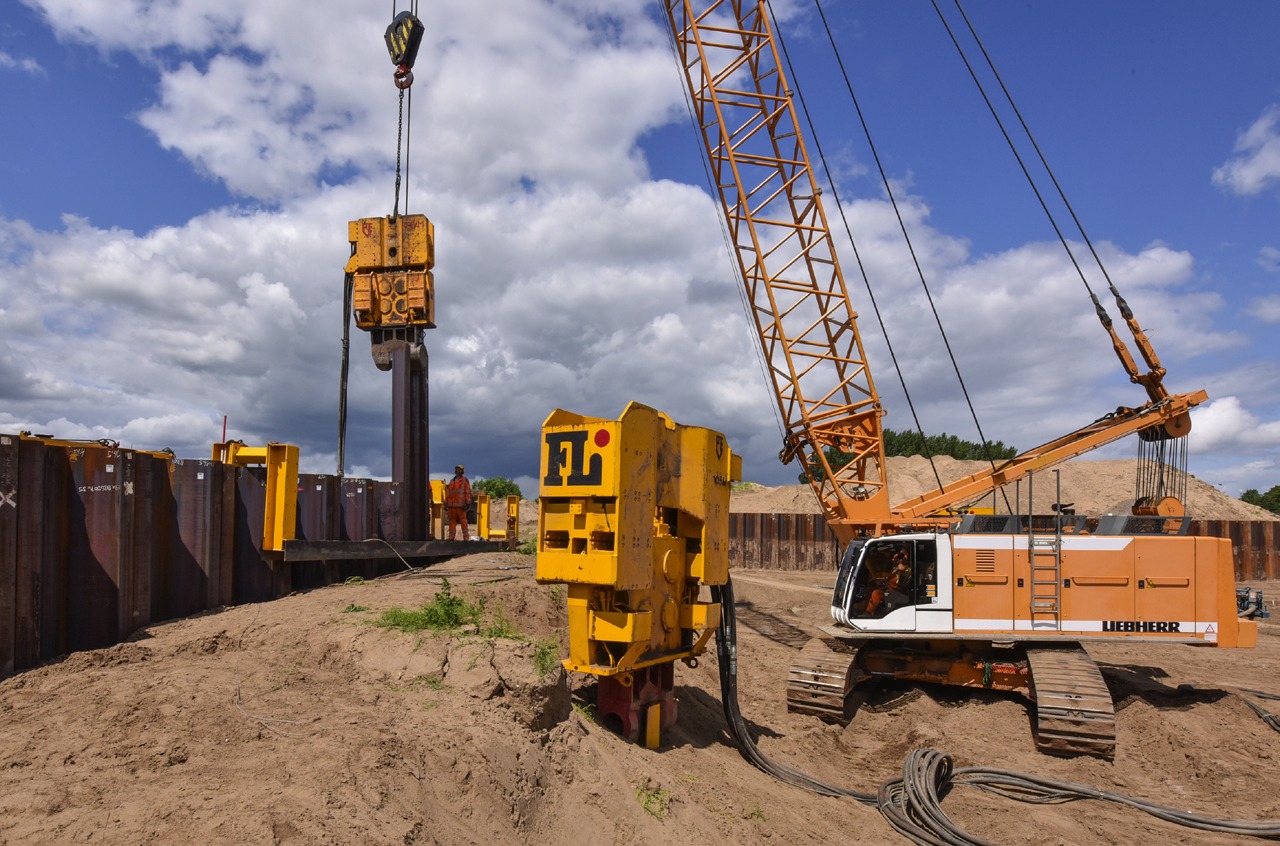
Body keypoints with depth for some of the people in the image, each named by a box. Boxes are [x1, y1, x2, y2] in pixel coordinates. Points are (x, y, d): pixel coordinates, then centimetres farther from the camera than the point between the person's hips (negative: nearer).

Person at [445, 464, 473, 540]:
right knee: (452, 521, 5)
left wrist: (467, 503, -9)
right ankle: (451, 537, 8)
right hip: (451, 505, 5)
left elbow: (468, 492, -2)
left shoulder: (465, 480, 4)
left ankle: (466, 536, 0)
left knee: (463, 521, -4)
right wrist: (446, 503, 15)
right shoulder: (452, 481, 19)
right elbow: (448, 492, 20)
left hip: (460, 505, -5)